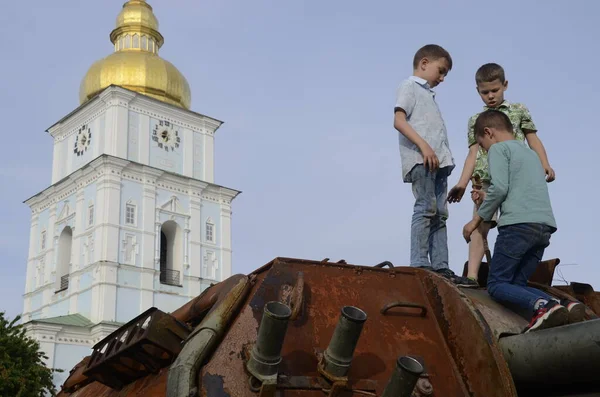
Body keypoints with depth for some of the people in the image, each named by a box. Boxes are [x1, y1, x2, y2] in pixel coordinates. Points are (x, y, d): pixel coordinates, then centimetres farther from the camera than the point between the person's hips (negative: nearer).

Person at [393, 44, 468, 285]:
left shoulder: (428, 94, 29)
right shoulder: (409, 86, 5)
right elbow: (399, 121, -10)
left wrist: (442, 157, 13)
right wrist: (424, 146, -20)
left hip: (438, 161, 9)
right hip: (421, 159, -9)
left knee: (440, 213, 4)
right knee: (426, 208, -15)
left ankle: (440, 265, 3)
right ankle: (419, 263, -16)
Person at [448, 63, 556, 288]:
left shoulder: (519, 111, 14)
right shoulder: (476, 120, 15)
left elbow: (533, 140, 12)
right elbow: (473, 153, 11)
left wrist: (544, 165, -3)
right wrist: (462, 183, 1)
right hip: (487, 180, 0)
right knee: (480, 225, -10)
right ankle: (471, 276, -15)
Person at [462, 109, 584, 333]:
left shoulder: (499, 149, 5)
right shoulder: (531, 153, 29)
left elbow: (500, 187, -9)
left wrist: (477, 219, -1)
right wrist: (487, 199, 42)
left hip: (518, 224, -7)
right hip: (545, 226, 7)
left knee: (497, 285, -1)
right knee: (517, 285, 13)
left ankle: (542, 305, -27)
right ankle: (565, 306, -11)